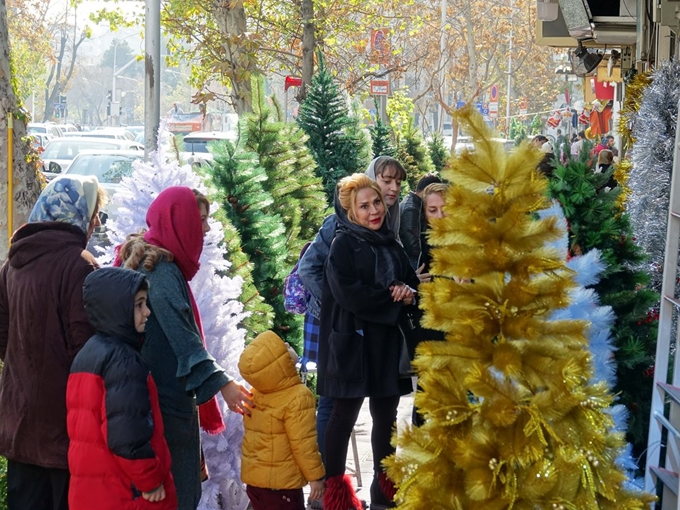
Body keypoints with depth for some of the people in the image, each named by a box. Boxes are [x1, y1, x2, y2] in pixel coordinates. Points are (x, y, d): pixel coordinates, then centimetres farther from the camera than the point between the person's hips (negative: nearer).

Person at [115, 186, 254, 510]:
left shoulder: (147, 259, 13)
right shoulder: (162, 271, -17)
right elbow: (182, 337, -23)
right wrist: (222, 383, -24)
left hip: (156, 391, 10)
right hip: (168, 396, -10)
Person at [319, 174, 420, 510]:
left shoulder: (391, 244, 12)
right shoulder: (343, 244, -7)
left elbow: (413, 283, 13)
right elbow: (348, 294, -20)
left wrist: (410, 294, -11)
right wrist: (392, 297, -12)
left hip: (387, 343, 6)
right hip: (352, 343, -6)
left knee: (386, 417, 13)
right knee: (344, 417, 2)